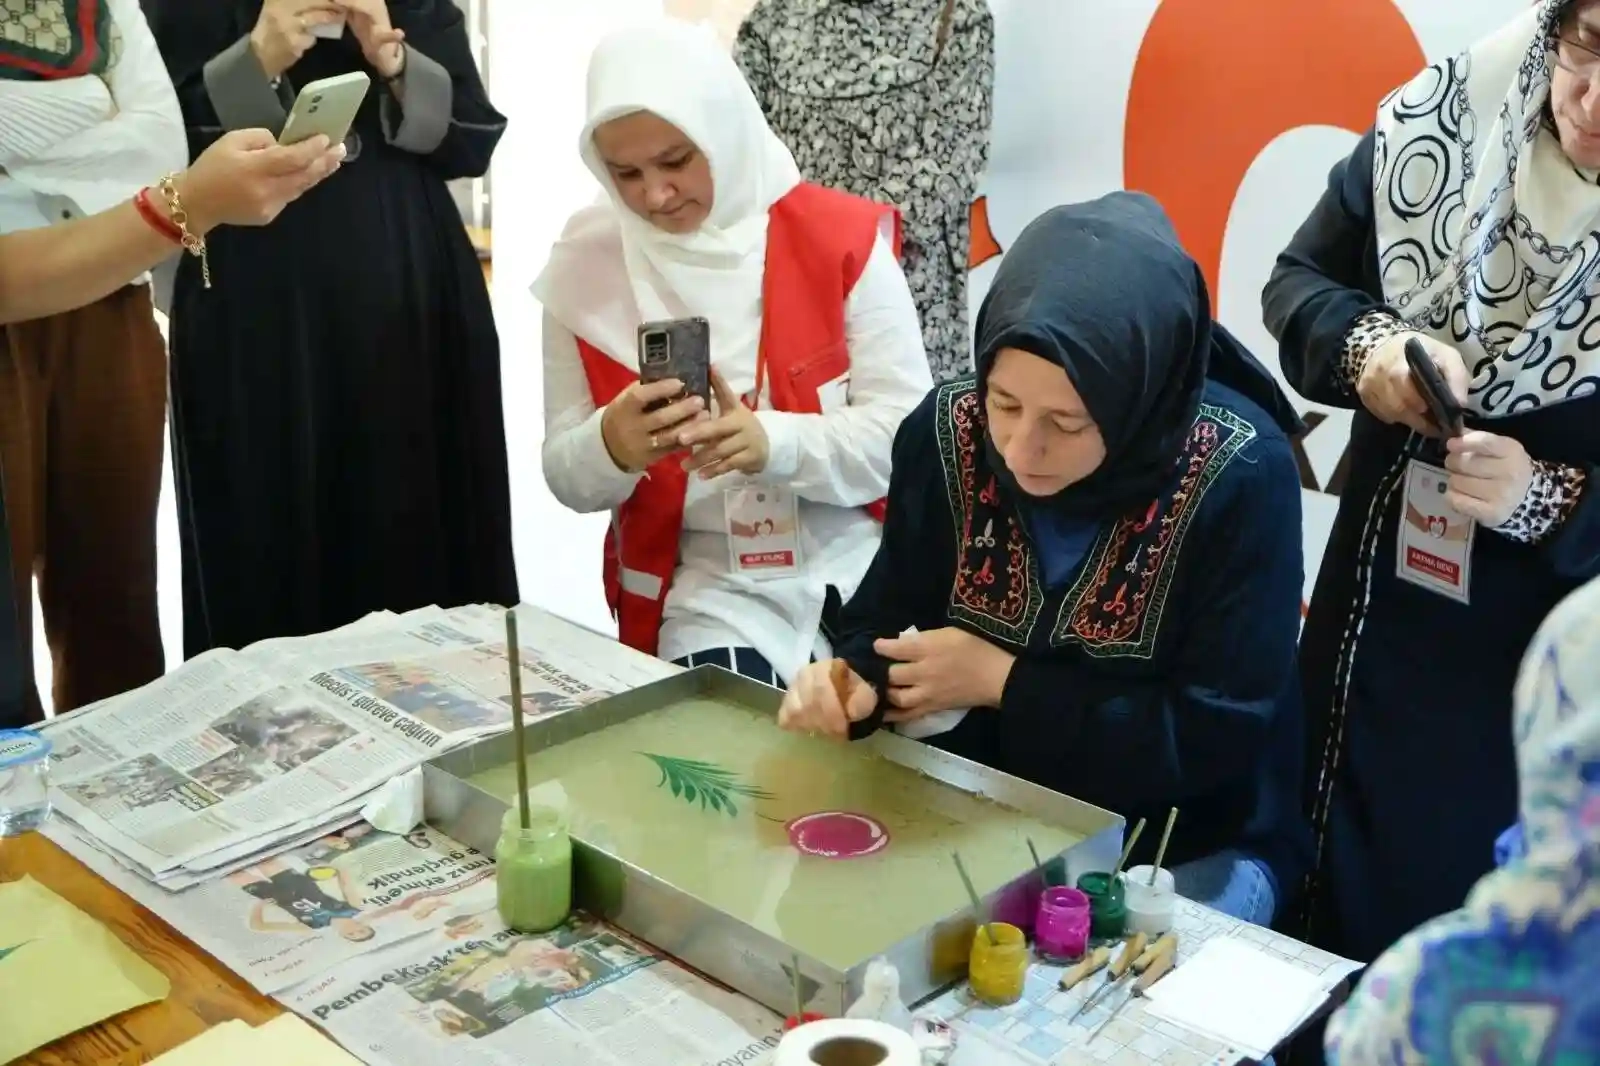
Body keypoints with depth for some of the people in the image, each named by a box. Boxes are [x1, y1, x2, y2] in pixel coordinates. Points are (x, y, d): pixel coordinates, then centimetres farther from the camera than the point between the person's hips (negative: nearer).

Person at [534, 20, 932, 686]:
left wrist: (773, 443, -26)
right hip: (706, 588, 1)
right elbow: (568, 479, 2)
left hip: (857, 564, 0)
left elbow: (908, 431, -9)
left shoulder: (844, 238, -6)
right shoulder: (586, 265, -1)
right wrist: (611, 446, -22)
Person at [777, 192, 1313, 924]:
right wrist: (852, 680, -23)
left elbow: (1219, 735, -20)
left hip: (1186, 843, -2)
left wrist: (1004, 683, -20)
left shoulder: (1242, 476, -23)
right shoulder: (948, 434, -12)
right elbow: (889, 620, -1)